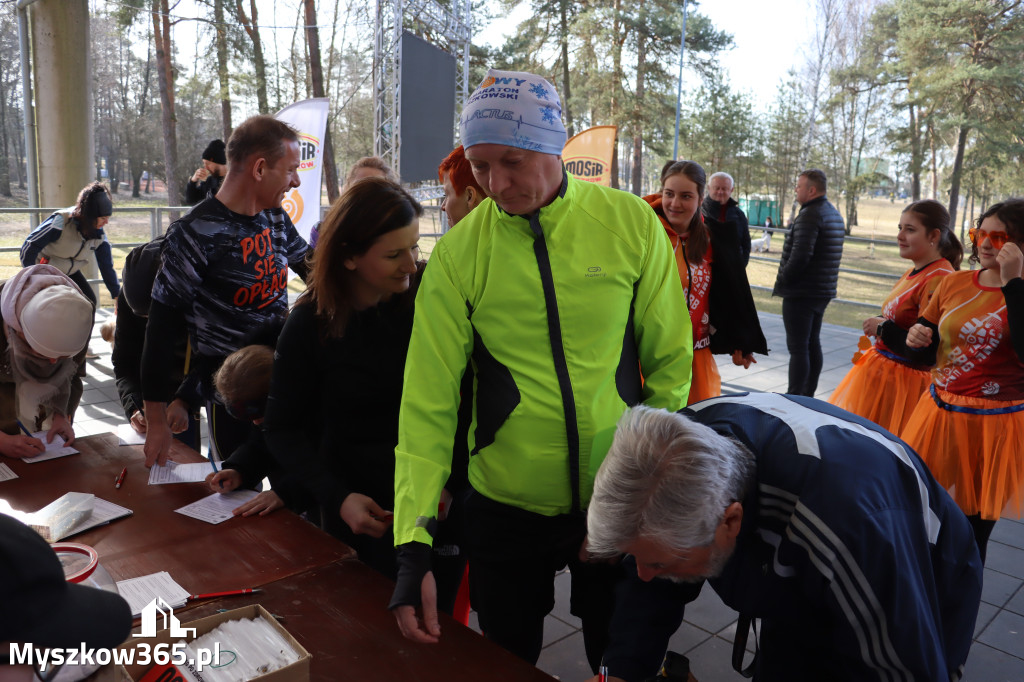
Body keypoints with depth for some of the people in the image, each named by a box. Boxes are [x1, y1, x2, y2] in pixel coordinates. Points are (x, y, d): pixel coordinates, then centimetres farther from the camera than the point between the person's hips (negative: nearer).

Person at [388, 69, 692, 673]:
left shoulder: (630, 223, -9)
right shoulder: (457, 253, -10)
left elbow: (671, 362, -3)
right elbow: (428, 402, -12)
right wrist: (414, 543, -17)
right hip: (507, 507, 0)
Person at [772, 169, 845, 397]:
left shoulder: (809, 215, -17)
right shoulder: (834, 214, 15)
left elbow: (800, 256, -25)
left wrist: (782, 282, -13)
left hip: (800, 292, -10)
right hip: (822, 291, 10)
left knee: (798, 347, -7)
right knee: (813, 343, 15)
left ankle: (794, 397, -4)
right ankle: (808, 394, 24)